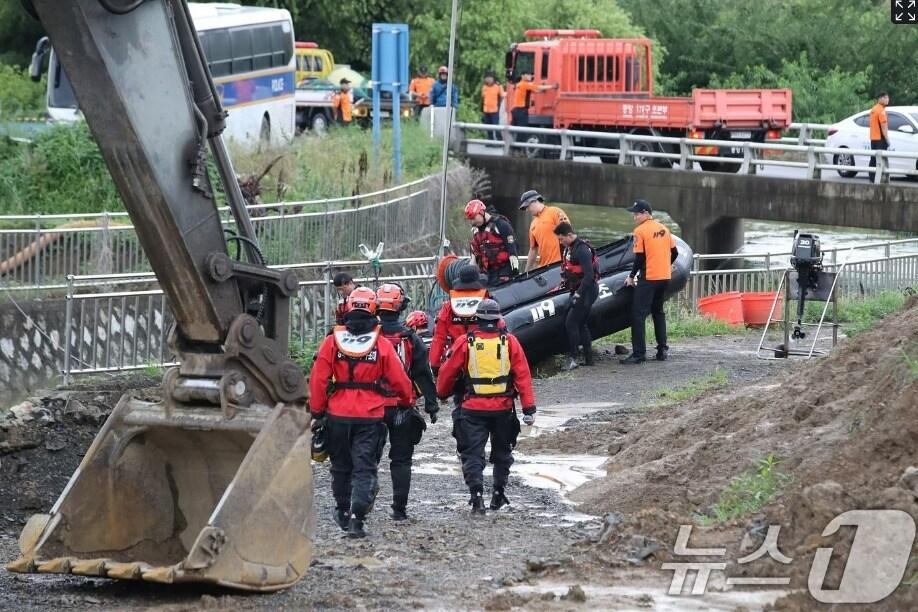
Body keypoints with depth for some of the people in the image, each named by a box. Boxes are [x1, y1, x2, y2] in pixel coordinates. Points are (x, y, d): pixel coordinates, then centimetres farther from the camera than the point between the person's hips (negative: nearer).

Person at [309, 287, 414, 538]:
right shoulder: (382, 346, -6)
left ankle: (342, 512, 32)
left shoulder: (332, 342, -4)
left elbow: (318, 380, -5)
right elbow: (399, 380, -1)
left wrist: (316, 413, 4)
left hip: (338, 415, 2)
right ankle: (356, 517, -14)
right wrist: (408, 401, 20)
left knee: (341, 466, 19)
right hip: (370, 416, -2)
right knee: (364, 468, 0)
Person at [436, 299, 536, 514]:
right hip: (503, 408, 2)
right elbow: (523, 376, -3)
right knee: (502, 452, 20)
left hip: (473, 409, -2)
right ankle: (499, 493, 24)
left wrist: (442, 393, 24)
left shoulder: (465, 343, -4)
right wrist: (529, 408, 0)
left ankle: (476, 494, -15)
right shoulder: (509, 342, -2)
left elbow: (448, 373, 4)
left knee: (473, 454, 0)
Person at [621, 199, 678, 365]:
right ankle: (662, 349, 16)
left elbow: (639, 258, -13)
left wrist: (631, 277, -1)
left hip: (648, 278, -7)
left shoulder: (640, 231, -11)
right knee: (658, 312, 20)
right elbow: (674, 253, 13)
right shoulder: (663, 228, 9)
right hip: (665, 277, 7)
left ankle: (639, 353, -10)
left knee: (638, 315, -5)